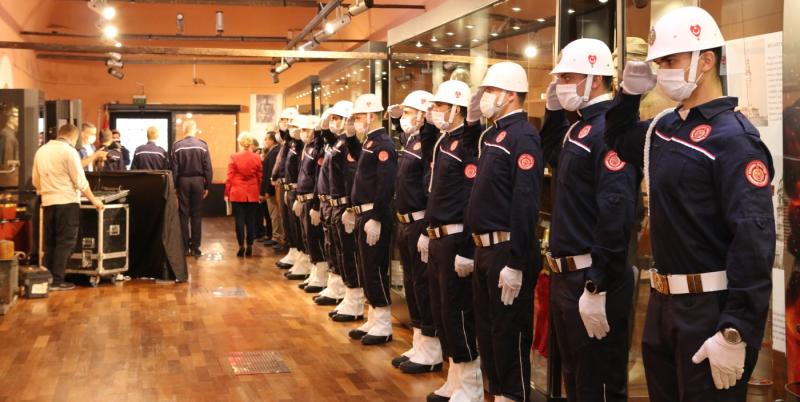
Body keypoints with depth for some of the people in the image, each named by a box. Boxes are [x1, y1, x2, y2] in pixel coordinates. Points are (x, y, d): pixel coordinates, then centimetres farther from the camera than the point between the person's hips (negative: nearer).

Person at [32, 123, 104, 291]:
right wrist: (93, 200, -2)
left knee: (49, 242, 13)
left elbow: (35, 180, 14)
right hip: (67, 202, -6)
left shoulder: (41, 151, 9)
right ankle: (57, 281, -2)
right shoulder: (69, 151, -10)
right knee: (65, 242, -1)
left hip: (48, 202, 6)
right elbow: (80, 181, -11)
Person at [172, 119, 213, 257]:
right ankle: (195, 247, 5)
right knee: (196, 215, 5)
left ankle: (185, 247, 7)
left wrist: (174, 186, 3)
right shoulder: (202, 145, -5)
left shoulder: (177, 145, -4)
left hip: (183, 181, 0)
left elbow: (174, 168, -3)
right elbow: (207, 168, -4)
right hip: (198, 181, 0)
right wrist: (207, 186, 3)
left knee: (184, 215, 6)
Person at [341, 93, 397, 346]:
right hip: (363, 215, 10)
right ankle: (374, 320, 24)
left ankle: (384, 326, 5)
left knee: (375, 269, -4)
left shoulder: (383, 144, -15)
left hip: (375, 217, -10)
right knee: (365, 269, 14)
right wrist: (354, 210, 19)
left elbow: (386, 185, -22)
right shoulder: (369, 142, 15)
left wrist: (375, 219, -24)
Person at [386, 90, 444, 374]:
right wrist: (395, 115, 23)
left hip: (421, 223, -9)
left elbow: (434, 189, -25)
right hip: (404, 222, 9)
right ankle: (419, 345, 24)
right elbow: (403, 130, 35)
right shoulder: (410, 139, 13)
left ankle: (432, 353, 7)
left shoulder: (429, 142, -15)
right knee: (411, 283, 14)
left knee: (424, 284, -2)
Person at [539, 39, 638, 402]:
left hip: (591, 279, -10)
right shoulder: (578, 127, 12)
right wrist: (553, 111, 16)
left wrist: (598, 287, -26)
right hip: (564, 276, 10)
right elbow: (553, 156, 34)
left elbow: (616, 215, -25)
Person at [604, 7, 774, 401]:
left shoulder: (733, 137, -17)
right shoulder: (663, 127, 7)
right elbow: (617, 140, 29)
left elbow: (754, 240, -23)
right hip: (662, 301, 8)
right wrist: (629, 93, 8)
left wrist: (736, 333, -26)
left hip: (711, 309, -8)